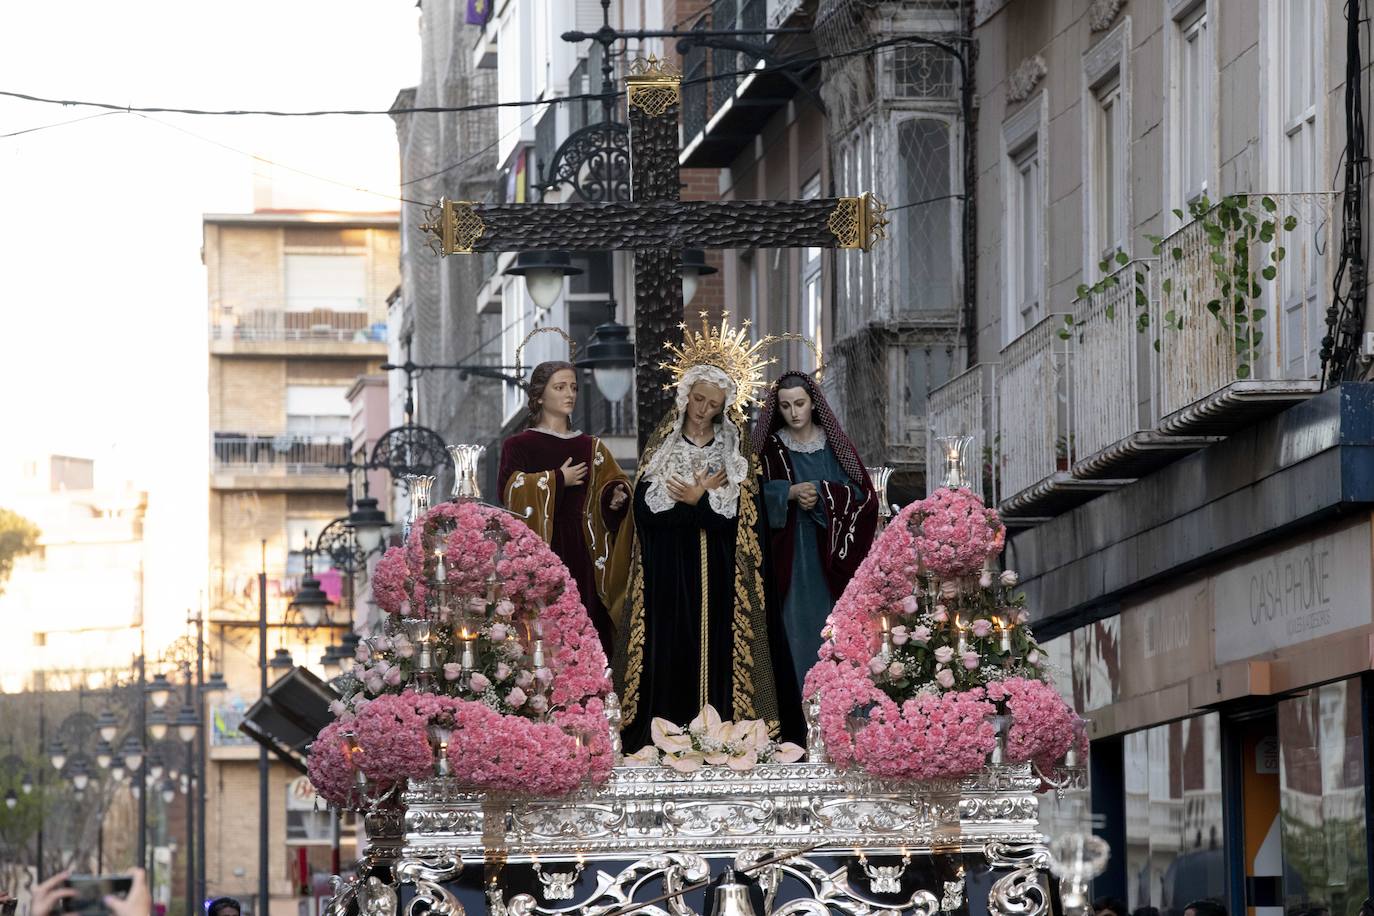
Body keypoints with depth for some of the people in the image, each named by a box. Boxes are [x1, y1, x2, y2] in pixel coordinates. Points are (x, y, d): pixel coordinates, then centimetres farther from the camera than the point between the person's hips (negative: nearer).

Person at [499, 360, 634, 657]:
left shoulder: (591, 448, 16)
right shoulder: (518, 446, 4)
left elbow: (614, 485, 12)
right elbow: (512, 490, -12)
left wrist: (616, 496, -10)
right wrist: (558, 480, -8)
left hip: (582, 555, 4)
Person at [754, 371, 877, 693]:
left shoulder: (835, 445, 7)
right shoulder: (771, 447, 6)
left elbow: (864, 494, -1)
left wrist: (821, 493, -14)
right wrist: (790, 493, -17)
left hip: (830, 556, 0)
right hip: (790, 555, 0)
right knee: (796, 626, -5)